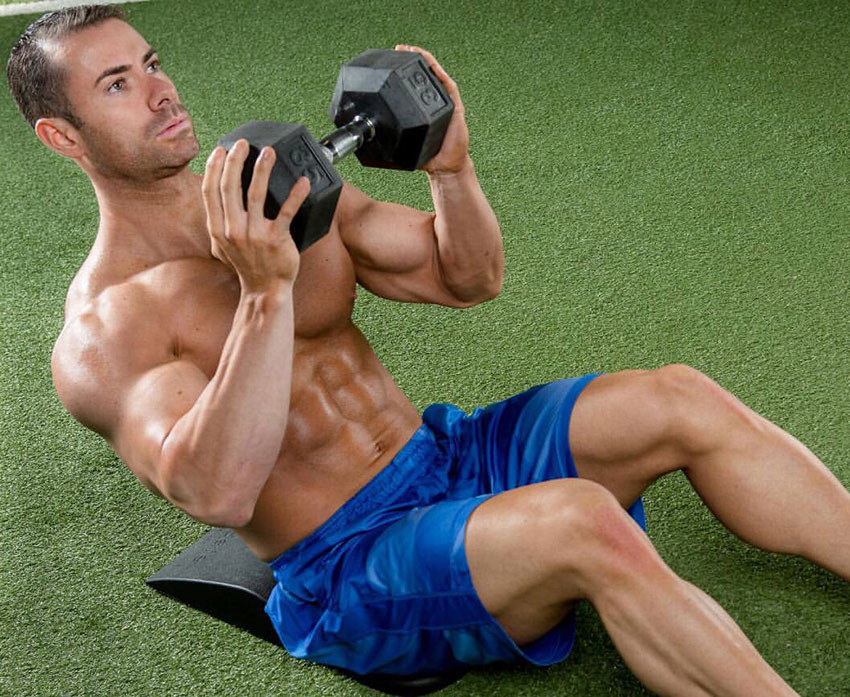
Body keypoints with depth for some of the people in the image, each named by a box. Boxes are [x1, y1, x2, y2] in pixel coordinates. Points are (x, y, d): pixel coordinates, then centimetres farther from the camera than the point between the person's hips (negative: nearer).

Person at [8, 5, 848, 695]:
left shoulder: (275, 196, 10)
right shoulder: (97, 336, -10)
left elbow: (469, 278, 11)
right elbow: (216, 492, -28)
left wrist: (450, 167, -9)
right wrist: (266, 292, -35)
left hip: (448, 453, 7)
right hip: (348, 571, -6)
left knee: (682, 400, -12)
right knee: (584, 521, -33)